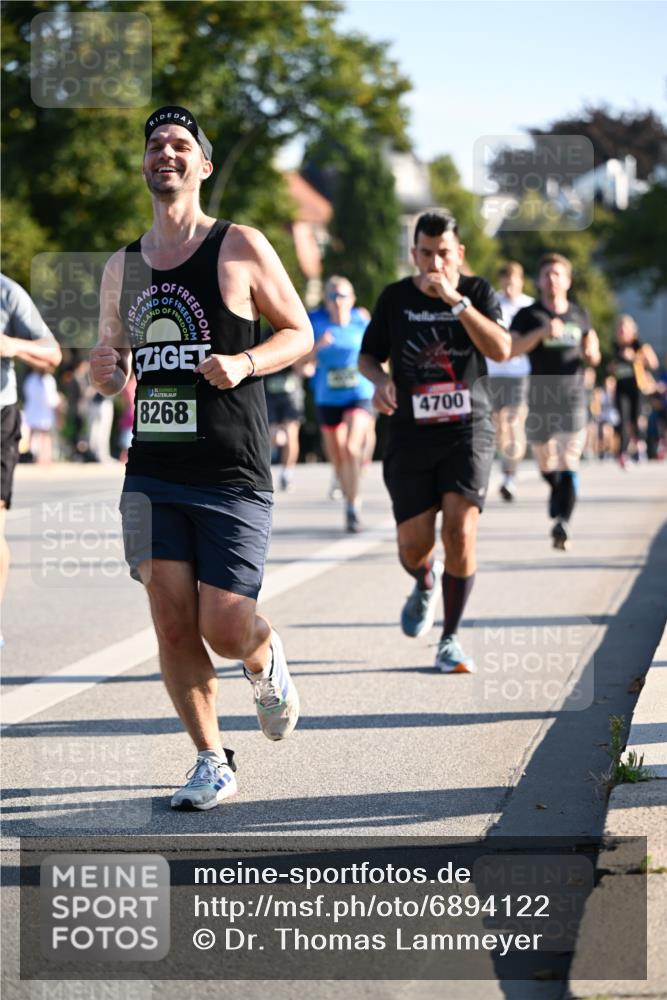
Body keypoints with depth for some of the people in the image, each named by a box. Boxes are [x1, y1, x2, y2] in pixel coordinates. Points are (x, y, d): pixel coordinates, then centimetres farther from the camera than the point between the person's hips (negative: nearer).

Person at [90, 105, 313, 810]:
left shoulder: (240, 248, -2)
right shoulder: (122, 267, 11)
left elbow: (299, 332, 4)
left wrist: (244, 363, -15)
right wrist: (104, 371, -4)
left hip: (233, 474, -4)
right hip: (152, 472, 4)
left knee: (225, 628, -7)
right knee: (172, 625, -3)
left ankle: (267, 664, 30)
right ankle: (211, 763, 12)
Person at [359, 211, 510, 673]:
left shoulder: (478, 292, 0)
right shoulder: (395, 298, 5)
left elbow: (501, 350, -15)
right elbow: (368, 356, 15)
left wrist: (455, 300, -22)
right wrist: (381, 380, -9)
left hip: (468, 430, -1)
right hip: (411, 433, 2)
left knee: (461, 530, -17)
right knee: (413, 545, -2)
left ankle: (451, 638, 0)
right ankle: (426, 584, 37)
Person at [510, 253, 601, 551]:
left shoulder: (580, 315, 12)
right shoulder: (528, 315, 3)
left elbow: (592, 358, 22)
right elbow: (512, 348, -12)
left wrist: (592, 353, -2)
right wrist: (542, 332, -24)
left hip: (573, 398, 0)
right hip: (540, 400, 0)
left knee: (568, 465, -13)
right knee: (547, 468, 9)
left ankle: (562, 525, -19)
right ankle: (558, 511, 32)